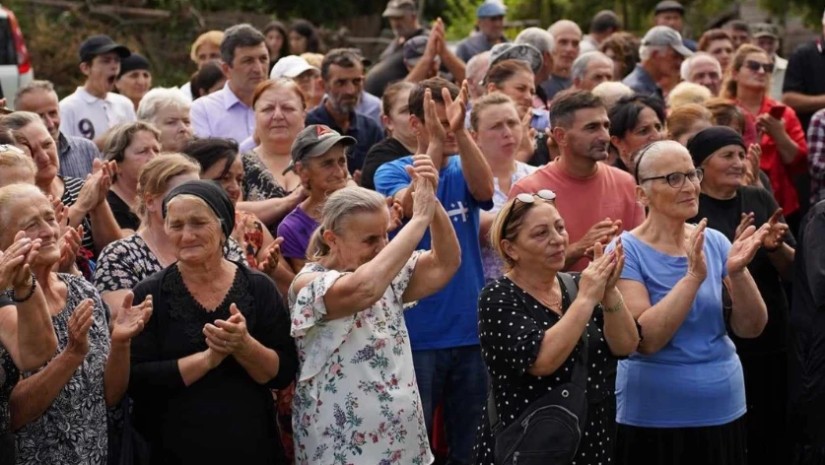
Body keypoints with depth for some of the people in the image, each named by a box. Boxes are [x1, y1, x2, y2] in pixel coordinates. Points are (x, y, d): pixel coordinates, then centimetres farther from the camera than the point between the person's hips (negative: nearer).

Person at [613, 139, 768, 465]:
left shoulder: (715, 242, 3)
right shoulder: (627, 250, -10)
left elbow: (751, 328, 0)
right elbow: (645, 340, -20)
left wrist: (737, 272, -16)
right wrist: (693, 277, -26)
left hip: (725, 412, 5)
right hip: (654, 420, -4)